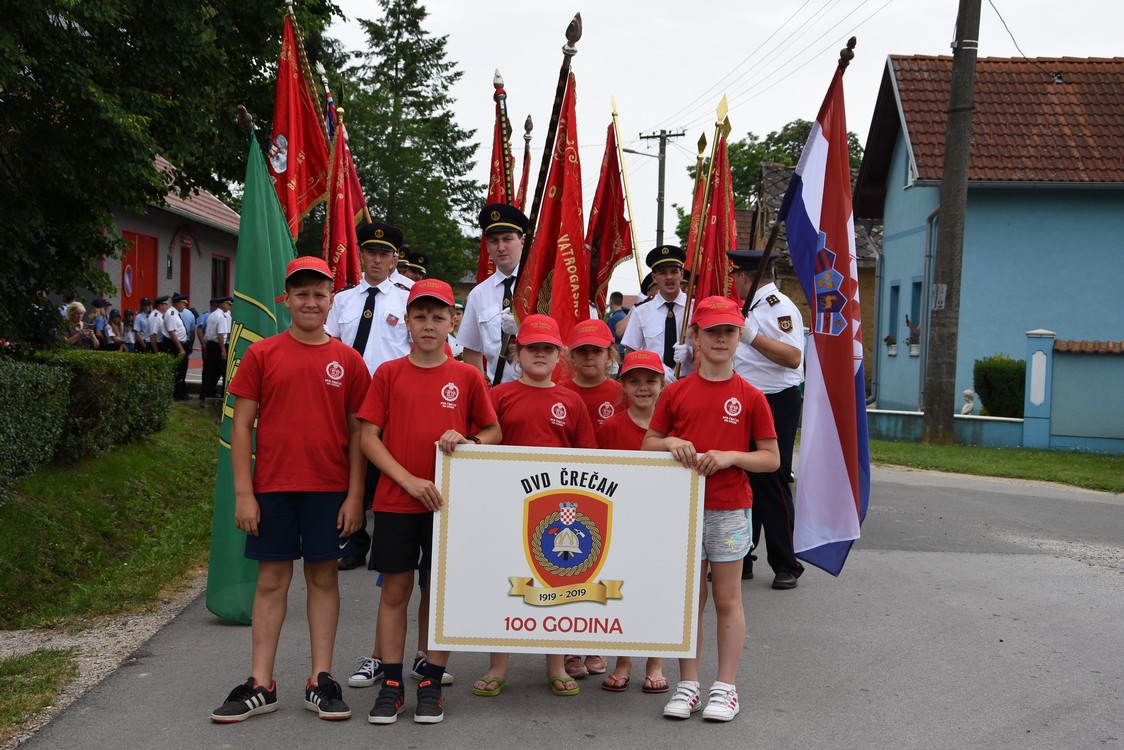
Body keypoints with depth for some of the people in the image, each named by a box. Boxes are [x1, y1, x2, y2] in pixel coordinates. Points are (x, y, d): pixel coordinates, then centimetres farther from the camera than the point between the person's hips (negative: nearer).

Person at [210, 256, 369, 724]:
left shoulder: (348, 361, 3)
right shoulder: (261, 355, 1)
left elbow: (358, 432, 5)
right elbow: (242, 426, 1)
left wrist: (355, 495, -2)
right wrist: (243, 492, -4)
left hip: (329, 490, 1)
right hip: (272, 488, 0)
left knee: (323, 577, 7)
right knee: (271, 580, 6)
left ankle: (321, 681, 15)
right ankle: (260, 685, 13)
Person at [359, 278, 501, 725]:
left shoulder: (467, 377, 2)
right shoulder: (389, 374, 2)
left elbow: (493, 432, 8)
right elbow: (369, 437, -1)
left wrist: (466, 441, -14)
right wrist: (408, 480, -12)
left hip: (447, 501, 0)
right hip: (395, 500, 0)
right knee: (395, 590, 6)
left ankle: (432, 684, 15)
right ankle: (391, 684, 15)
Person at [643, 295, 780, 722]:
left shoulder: (750, 397, -2)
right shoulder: (676, 393, 3)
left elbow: (771, 458, 0)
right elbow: (648, 444, 10)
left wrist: (731, 456, -16)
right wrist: (671, 443, -11)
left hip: (730, 510, -2)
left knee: (727, 599, 6)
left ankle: (726, 687, 15)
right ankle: (687, 686, 18)